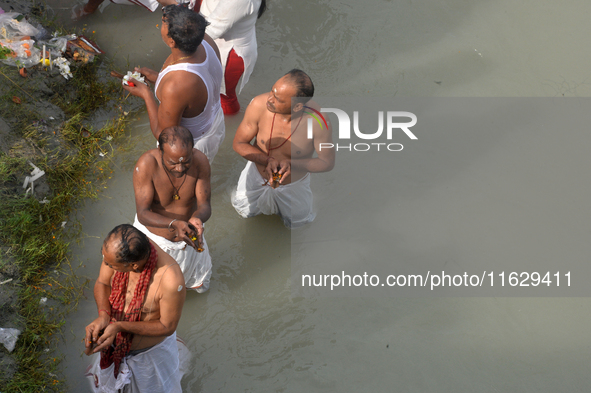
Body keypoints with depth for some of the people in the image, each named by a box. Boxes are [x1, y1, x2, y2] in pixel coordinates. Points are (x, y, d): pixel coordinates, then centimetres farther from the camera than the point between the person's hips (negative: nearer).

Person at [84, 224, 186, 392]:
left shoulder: (171, 281, -44)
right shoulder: (117, 247, -30)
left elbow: (167, 327, -28)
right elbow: (102, 283, -12)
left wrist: (119, 326, -36)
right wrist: (103, 315, -32)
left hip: (151, 351, -4)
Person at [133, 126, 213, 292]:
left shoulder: (200, 161, -26)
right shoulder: (147, 164, -34)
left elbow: (204, 205, -20)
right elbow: (142, 214, -32)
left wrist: (198, 218, -45)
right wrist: (174, 224, -50)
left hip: (187, 236, 3)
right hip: (152, 236, -2)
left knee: (199, 286, 26)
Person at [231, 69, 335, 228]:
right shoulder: (259, 104, -33)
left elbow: (327, 162, -22)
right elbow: (239, 143, -17)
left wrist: (290, 163, -36)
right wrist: (268, 160, -34)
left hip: (294, 184, -1)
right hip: (258, 173, 1)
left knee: (298, 224, 20)